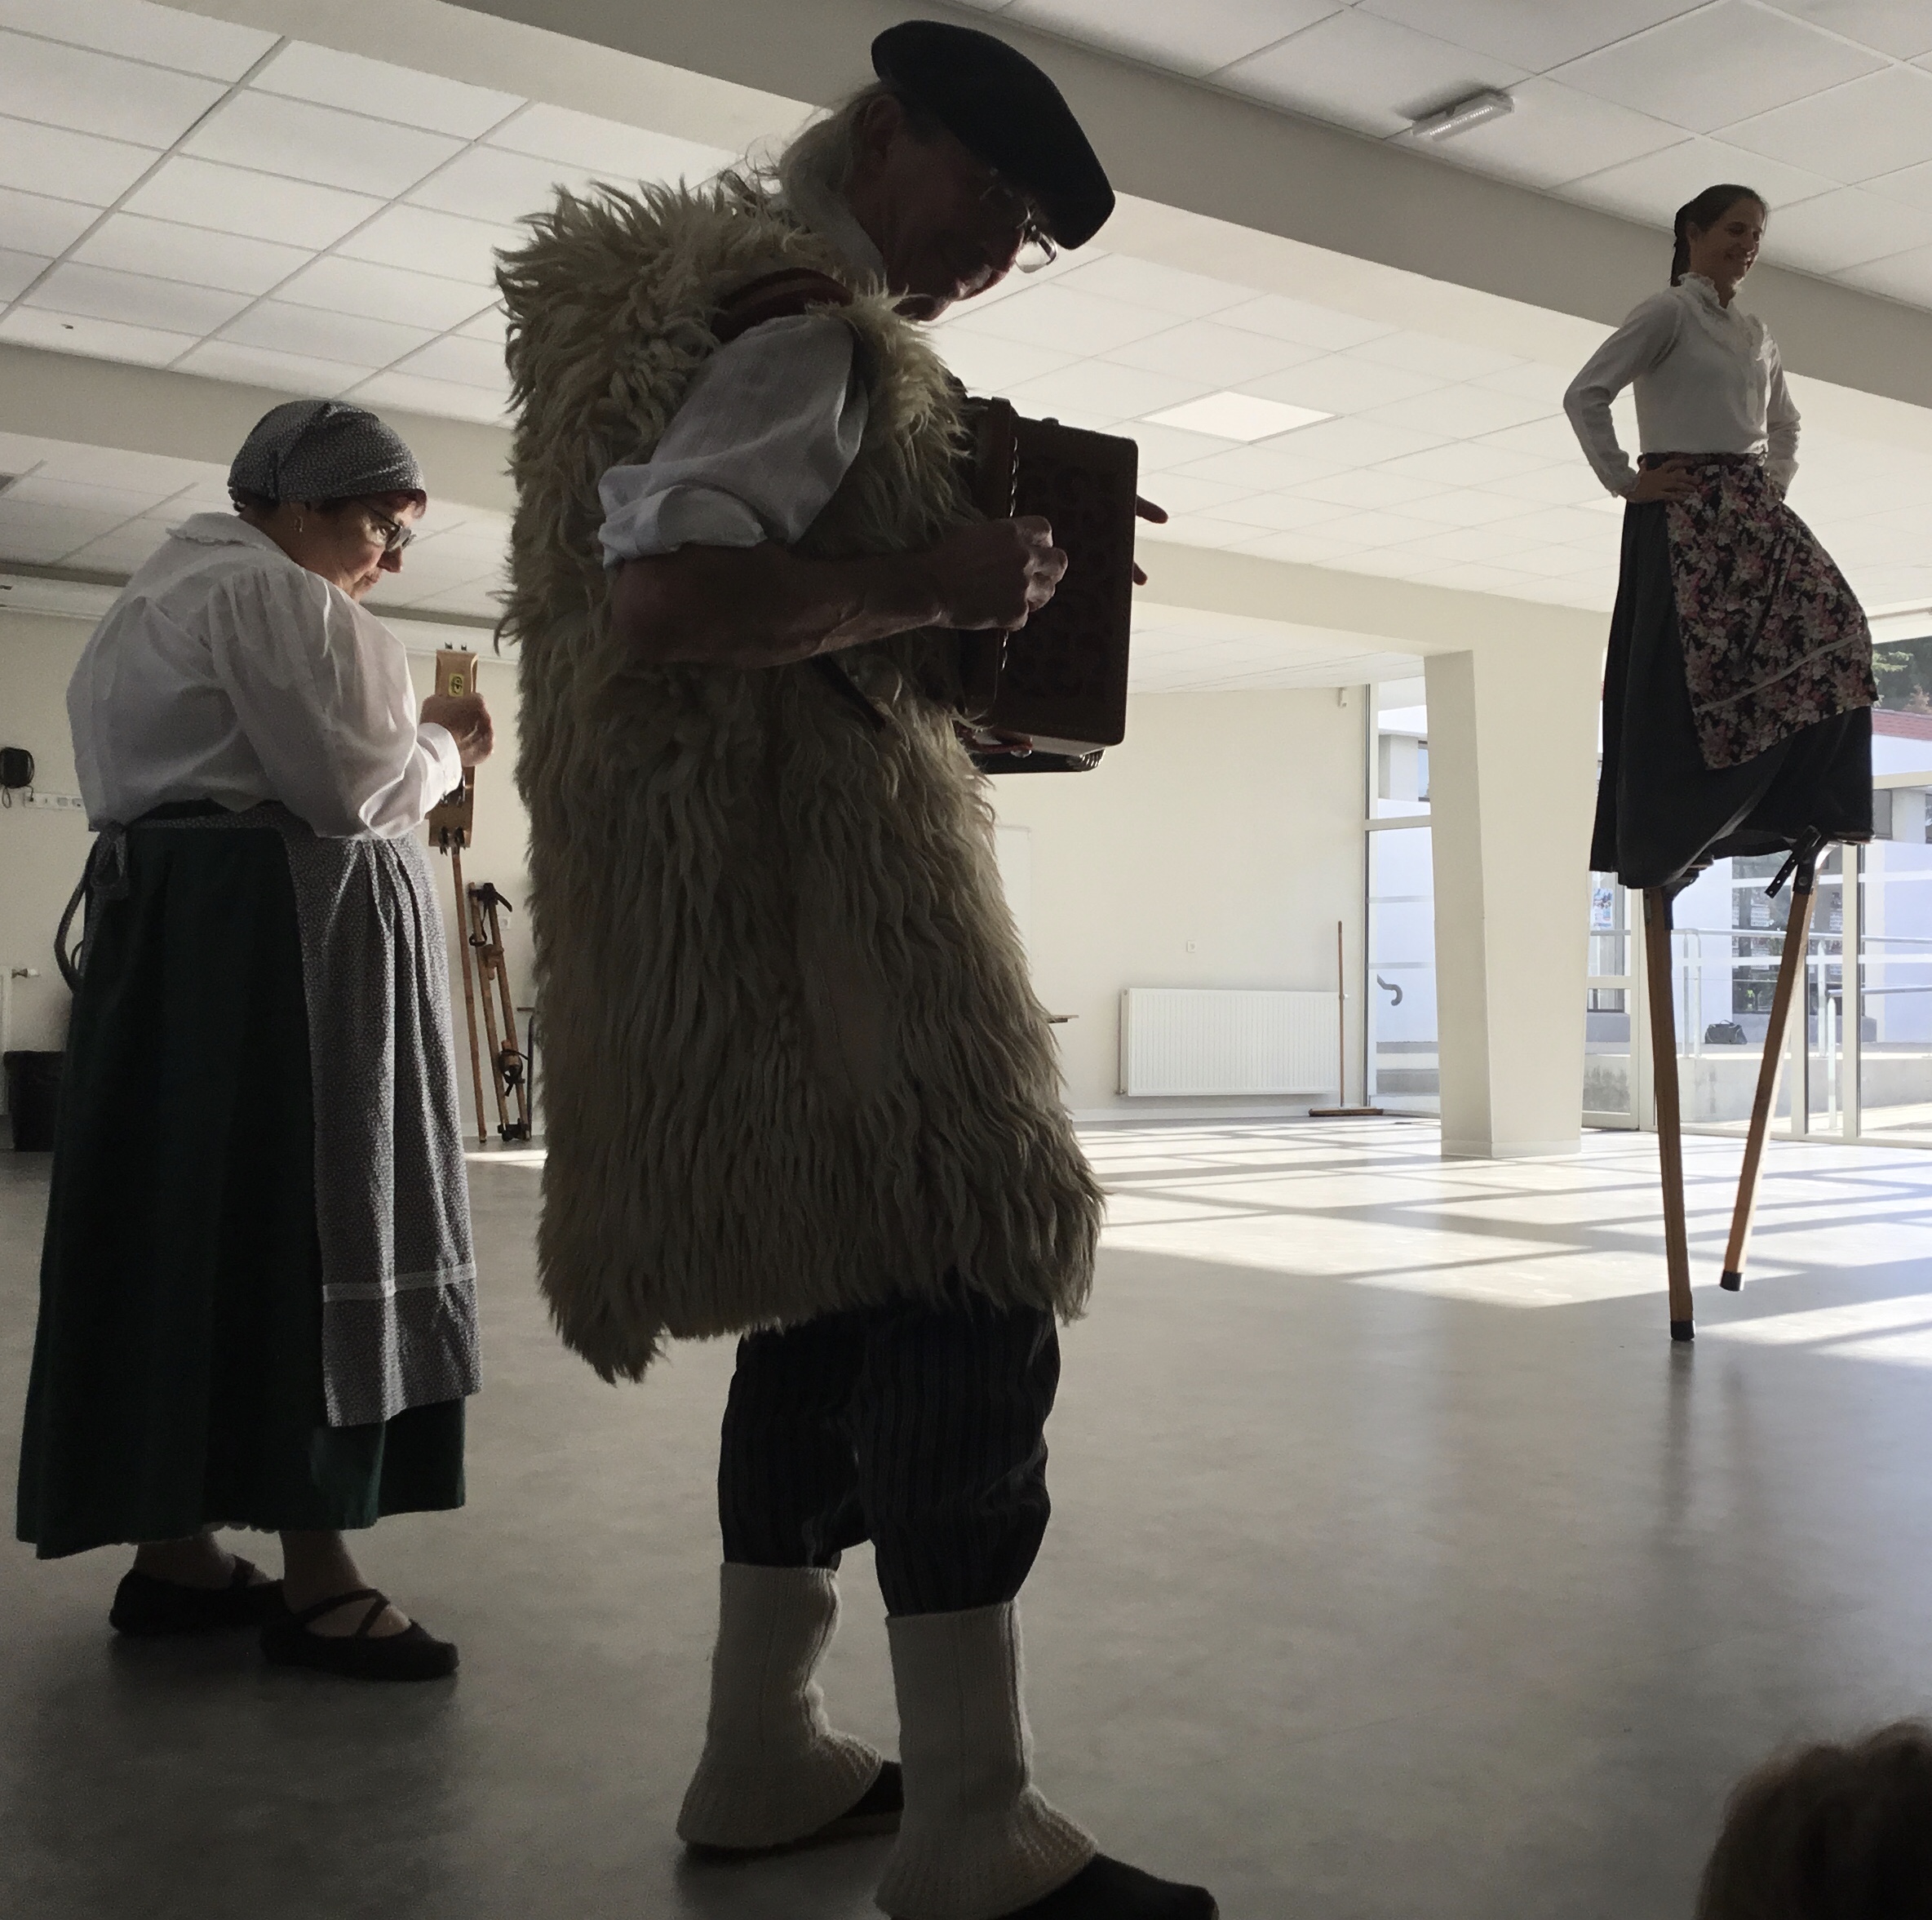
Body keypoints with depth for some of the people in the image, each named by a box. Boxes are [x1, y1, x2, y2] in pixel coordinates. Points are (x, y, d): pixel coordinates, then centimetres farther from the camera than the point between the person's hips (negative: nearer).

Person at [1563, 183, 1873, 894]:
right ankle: (1662, 839, -6)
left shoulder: (1756, 335, 20)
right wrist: (1626, 481, -11)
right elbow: (1584, 395, -11)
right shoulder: (1669, 312, -2)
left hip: (1750, 511, 8)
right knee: (1687, 668, -12)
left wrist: (1776, 484, 16)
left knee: (1828, 623, -8)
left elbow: (1784, 423, 33)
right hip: (1686, 509, -8)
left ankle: (1796, 807, -7)